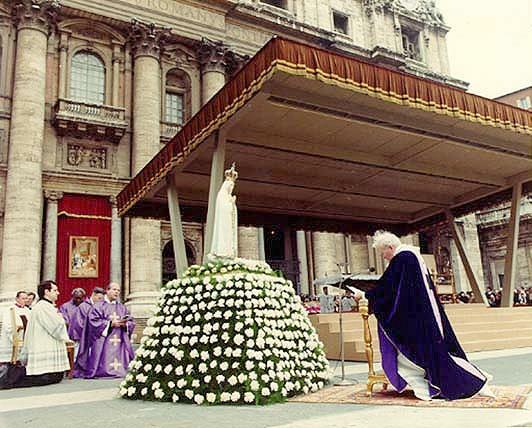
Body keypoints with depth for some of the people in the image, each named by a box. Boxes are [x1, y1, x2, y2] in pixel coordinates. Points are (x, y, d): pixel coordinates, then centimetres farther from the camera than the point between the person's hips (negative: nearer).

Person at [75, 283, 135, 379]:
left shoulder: (122, 308, 17)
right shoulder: (98, 306, 3)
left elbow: (131, 323, 13)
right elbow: (94, 322, -9)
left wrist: (125, 324, -10)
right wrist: (110, 323, -15)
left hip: (120, 342, 4)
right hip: (103, 342, -4)